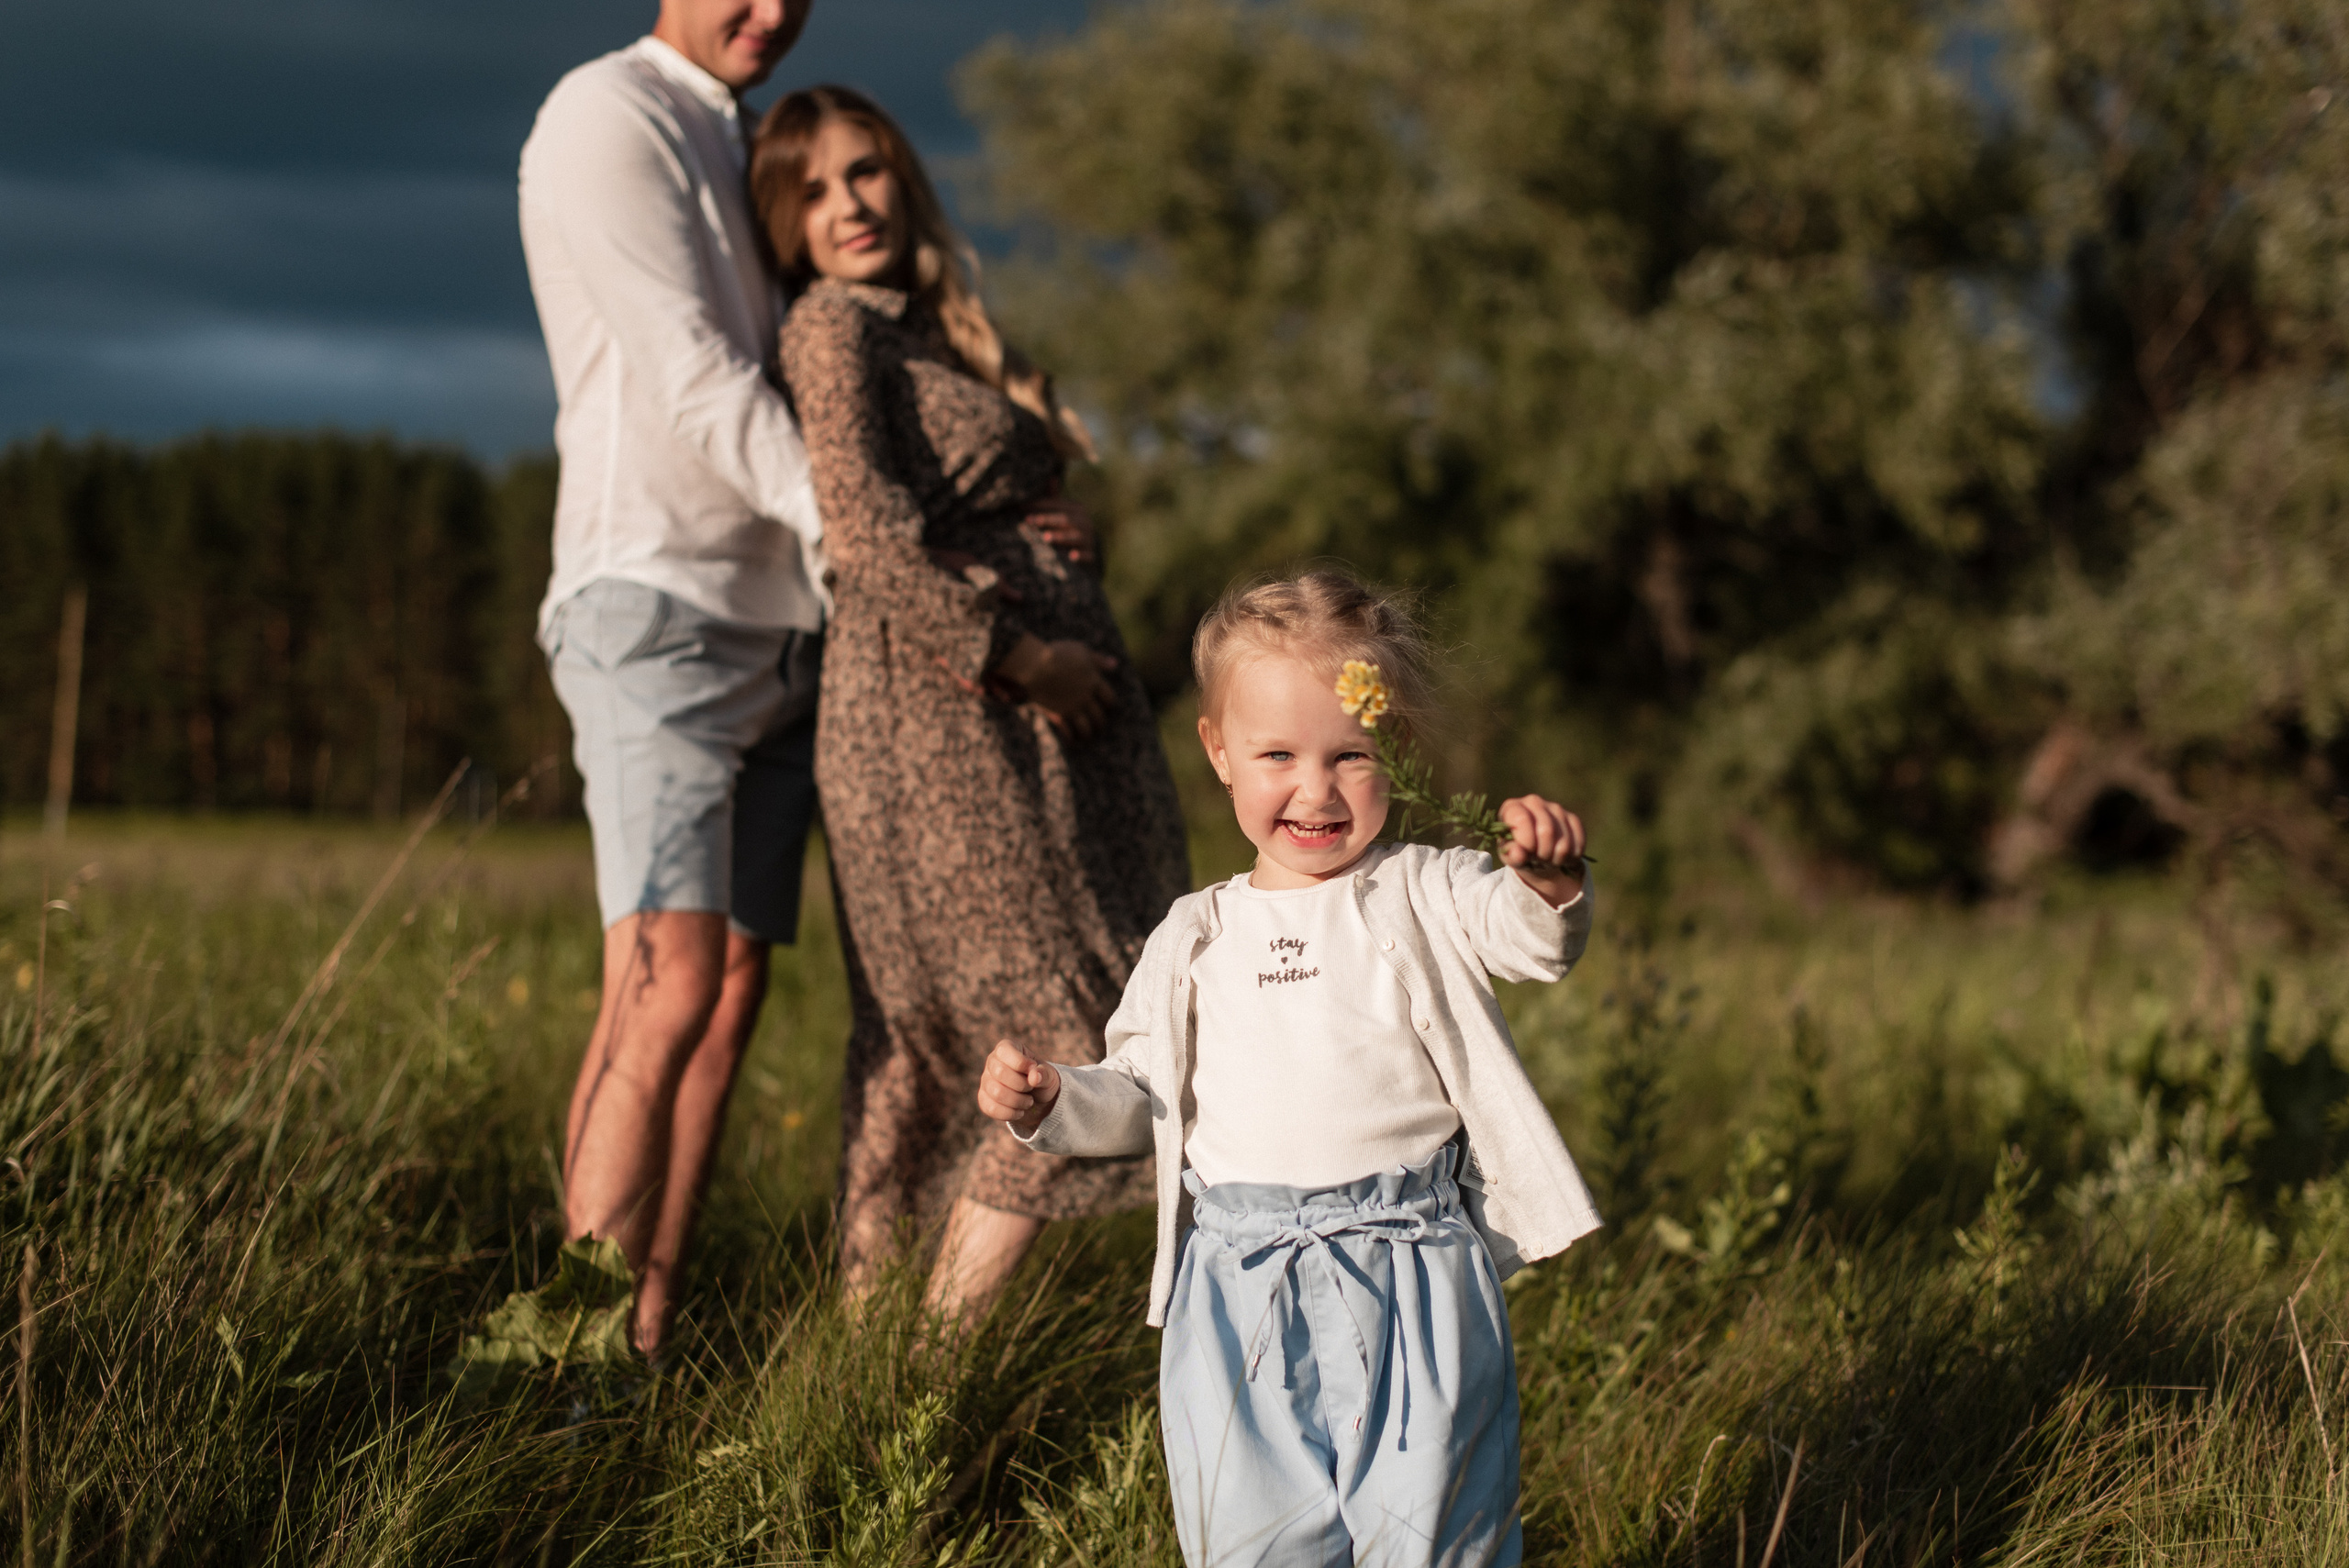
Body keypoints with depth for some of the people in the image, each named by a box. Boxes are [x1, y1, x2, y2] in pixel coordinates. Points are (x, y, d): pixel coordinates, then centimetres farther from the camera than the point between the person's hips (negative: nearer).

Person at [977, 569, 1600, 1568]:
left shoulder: (1425, 897, 4)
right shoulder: (1197, 939, 12)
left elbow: (1535, 941, -13)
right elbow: (1141, 1095, 17)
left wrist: (1549, 879, -35)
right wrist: (1049, 1101, -1)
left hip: (1408, 1270, -2)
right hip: (1240, 1281, 3)